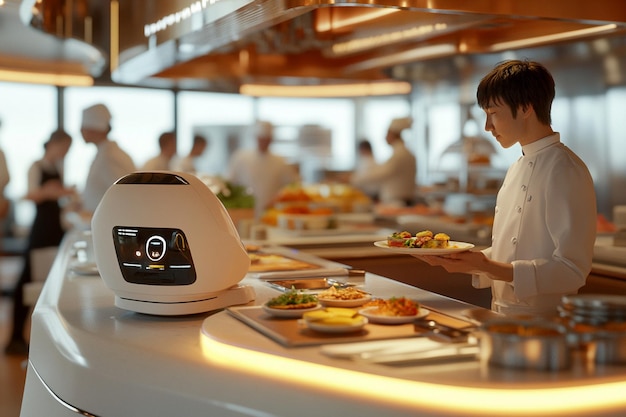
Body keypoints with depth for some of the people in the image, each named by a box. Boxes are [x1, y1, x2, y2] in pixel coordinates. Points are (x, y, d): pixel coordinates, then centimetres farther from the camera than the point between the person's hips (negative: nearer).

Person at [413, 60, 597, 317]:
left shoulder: (565, 170, -11)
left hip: (542, 326, -7)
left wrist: (488, 266, -22)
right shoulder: (517, 169, 16)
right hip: (504, 321, 7)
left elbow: (571, 269, -17)